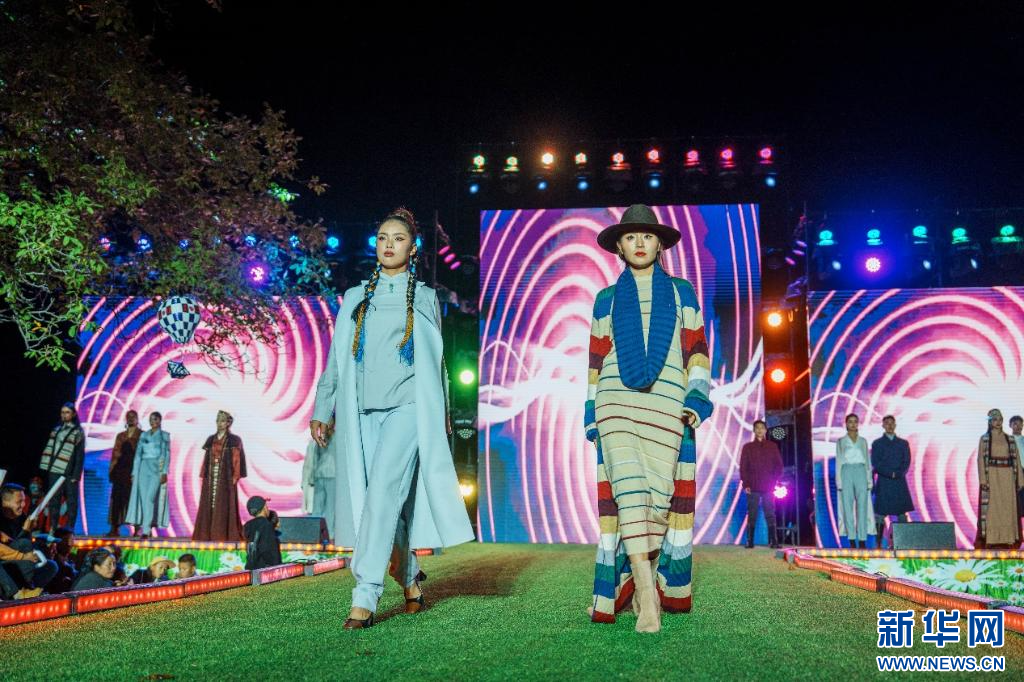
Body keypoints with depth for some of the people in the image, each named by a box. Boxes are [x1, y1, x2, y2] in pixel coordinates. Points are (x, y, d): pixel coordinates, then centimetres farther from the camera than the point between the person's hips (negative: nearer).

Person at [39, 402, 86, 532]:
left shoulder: (78, 431, -1)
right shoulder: (57, 429, 15)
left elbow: (80, 455, -6)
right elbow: (49, 449, 14)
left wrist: (76, 474, -12)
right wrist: (47, 466, 4)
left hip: (69, 472, -5)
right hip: (54, 471, 5)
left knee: (71, 501, -1)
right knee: (54, 500, 5)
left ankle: (69, 530, 3)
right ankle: (53, 528, 10)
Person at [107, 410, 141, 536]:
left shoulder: (142, 435, 5)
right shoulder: (120, 436, 20)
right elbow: (115, 453, 18)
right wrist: (112, 470, 7)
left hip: (134, 471, -4)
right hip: (120, 470, 5)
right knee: (117, 499, -1)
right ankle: (115, 528, 1)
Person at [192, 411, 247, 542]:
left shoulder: (234, 440, -2)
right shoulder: (211, 439, 13)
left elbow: (236, 460, -6)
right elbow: (206, 458, 13)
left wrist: (235, 477, -13)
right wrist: (203, 475, 6)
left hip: (226, 477, -5)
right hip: (211, 476, 5)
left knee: (224, 504, -6)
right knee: (208, 504, 2)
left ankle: (224, 534, -3)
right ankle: (207, 533, 5)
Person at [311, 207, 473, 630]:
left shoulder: (425, 298, 12)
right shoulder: (355, 298, 17)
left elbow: (435, 360, 15)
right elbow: (336, 359, 16)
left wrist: (442, 413, 13)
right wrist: (321, 410, 10)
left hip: (407, 408, -3)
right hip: (362, 413, 3)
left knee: (383, 494, -18)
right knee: (380, 501, 3)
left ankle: (365, 597, -19)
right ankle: (410, 575, 25)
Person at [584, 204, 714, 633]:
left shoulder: (681, 293, 16)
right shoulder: (607, 300, 17)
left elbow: (697, 351, 12)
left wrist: (697, 397, -2)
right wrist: (591, 412, 10)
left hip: (668, 406, 1)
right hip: (617, 405, 0)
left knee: (659, 496, -5)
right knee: (628, 491, -17)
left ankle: (642, 582, 11)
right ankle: (647, 595, -23)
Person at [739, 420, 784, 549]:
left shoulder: (772, 446, 10)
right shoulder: (747, 447, 8)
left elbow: (779, 465, 9)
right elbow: (743, 467, 5)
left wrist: (775, 481, -2)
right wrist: (745, 484, -5)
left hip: (768, 487, 0)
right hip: (753, 488, 0)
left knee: (770, 515, -1)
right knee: (752, 515, -1)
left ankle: (773, 541, 1)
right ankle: (750, 541, 1)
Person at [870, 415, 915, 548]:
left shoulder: (903, 443, 13)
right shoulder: (877, 444, 7)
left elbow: (907, 462, 5)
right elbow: (875, 463, -2)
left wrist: (899, 473, -13)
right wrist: (891, 474, -13)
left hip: (900, 482, 2)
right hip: (883, 483, -2)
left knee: (903, 512, -2)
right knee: (880, 512, -3)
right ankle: (879, 542, 1)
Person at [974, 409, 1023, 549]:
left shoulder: (1010, 439, 12)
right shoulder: (984, 439, 3)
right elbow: (981, 459, -4)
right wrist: (983, 479, -14)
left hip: (1007, 477, 3)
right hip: (991, 476, -3)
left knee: (1007, 508, 1)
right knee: (991, 507, -5)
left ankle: (1007, 539, 5)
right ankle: (990, 539, -5)